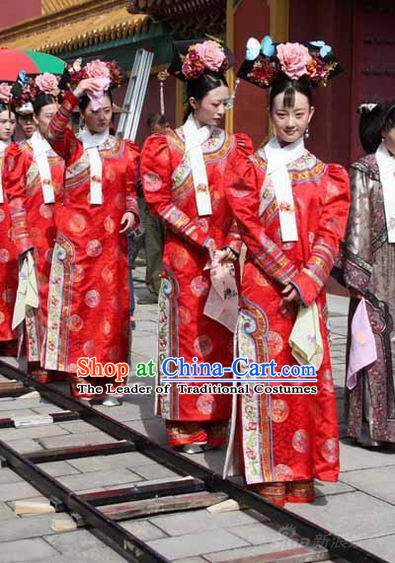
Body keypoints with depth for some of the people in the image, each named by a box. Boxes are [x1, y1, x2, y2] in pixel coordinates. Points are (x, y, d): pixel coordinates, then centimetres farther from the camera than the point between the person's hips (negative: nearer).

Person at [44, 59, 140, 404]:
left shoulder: (125, 150, 10)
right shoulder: (71, 146, 2)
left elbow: (130, 190, 13)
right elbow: (54, 133, -19)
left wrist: (131, 211, -7)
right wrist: (74, 95, -26)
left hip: (111, 237, 2)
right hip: (76, 235, -2)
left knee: (110, 306, 2)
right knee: (78, 304, 0)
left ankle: (107, 378, 10)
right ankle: (81, 378, 6)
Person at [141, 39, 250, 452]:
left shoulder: (234, 146, 9)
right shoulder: (166, 146, -1)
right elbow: (159, 200, -6)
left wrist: (231, 246, -9)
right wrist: (204, 240, -12)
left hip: (226, 254, 3)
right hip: (185, 255, -3)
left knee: (221, 336, 4)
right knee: (186, 334, 0)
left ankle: (216, 419, 14)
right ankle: (185, 425, 8)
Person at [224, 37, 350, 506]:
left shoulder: (325, 176, 10)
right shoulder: (250, 167, 4)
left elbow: (328, 237, 2)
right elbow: (251, 230, -5)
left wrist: (306, 283, -13)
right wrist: (288, 276, -12)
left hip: (306, 289, 2)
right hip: (262, 286, -2)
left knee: (305, 376, 4)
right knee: (265, 374, -1)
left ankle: (301, 473, 13)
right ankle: (267, 474, 7)